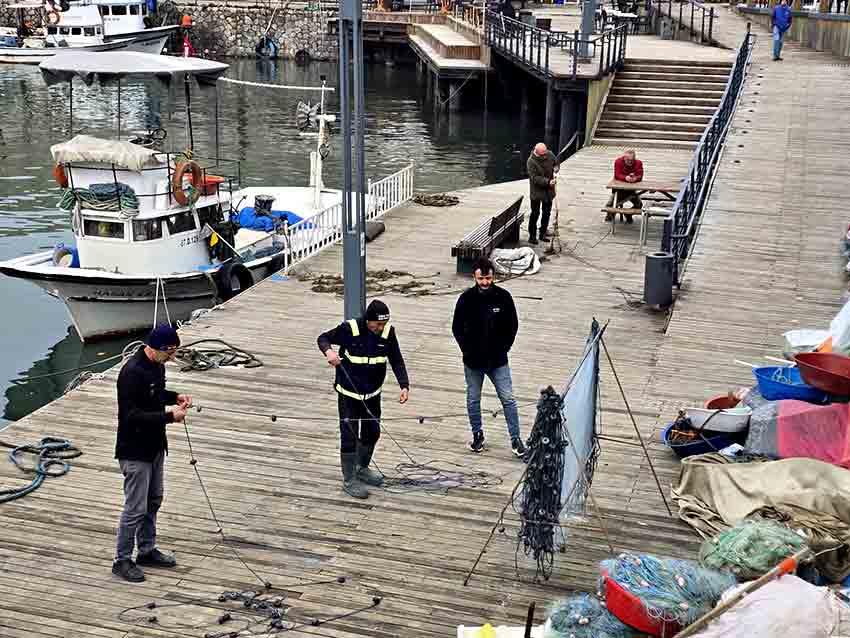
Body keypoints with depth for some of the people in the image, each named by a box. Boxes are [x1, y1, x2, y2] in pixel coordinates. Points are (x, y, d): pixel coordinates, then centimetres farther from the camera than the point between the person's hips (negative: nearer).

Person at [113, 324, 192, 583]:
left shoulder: (156, 365, 4)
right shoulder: (132, 372, -26)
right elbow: (132, 416, -28)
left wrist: (175, 397, 4)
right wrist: (169, 416, -28)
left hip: (155, 446, 10)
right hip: (135, 451, -10)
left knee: (154, 501, 19)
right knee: (136, 508, -2)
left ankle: (147, 551, 34)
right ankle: (122, 560, 12)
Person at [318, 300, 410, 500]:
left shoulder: (388, 332, -9)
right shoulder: (350, 328, -20)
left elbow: (397, 361, -2)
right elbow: (324, 338, -6)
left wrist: (404, 385, -14)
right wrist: (328, 350, -28)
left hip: (373, 394, 5)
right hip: (349, 393, -5)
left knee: (372, 433, 18)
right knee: (349, 436, -3)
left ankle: (362, 469, 41)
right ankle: (349, 480, 11)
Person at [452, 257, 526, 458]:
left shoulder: (503, 297, -7)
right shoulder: (466, 299, -7)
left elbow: (512, 325, 5)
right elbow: (457, 327, 4)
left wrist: (504, 348, -1)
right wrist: (467, 349, -2)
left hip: (498, 361, -1)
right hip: (473, 361, 1)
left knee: (508, 399, -1)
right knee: (473, 400, 12)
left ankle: (515, 438, 8)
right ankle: (477, 435, 30)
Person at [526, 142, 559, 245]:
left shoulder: (550, 154, -5)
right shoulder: (531, 162, -21)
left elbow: (556, 163, 14)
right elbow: (535, 178, -24)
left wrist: (555, 169, -9)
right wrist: (548, 182, -32)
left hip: (549, 190, 6)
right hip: (536, 191, -6)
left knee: (547, 212, 14)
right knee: (535, 213, -2)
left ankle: (543, 233, 28)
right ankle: (532, 236, 7)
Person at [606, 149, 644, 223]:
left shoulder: (638, 163, -8)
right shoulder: (618, 161, -12)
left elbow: (639, 176, -17)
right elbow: (617, 175, -22)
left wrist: (635, 178, -42)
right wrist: (625, 178, -43)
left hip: (631, 189, 2)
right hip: (618, 188, -2)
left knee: (639, 204, -12)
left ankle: (629, 215, 16)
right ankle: (610, 213, 20)